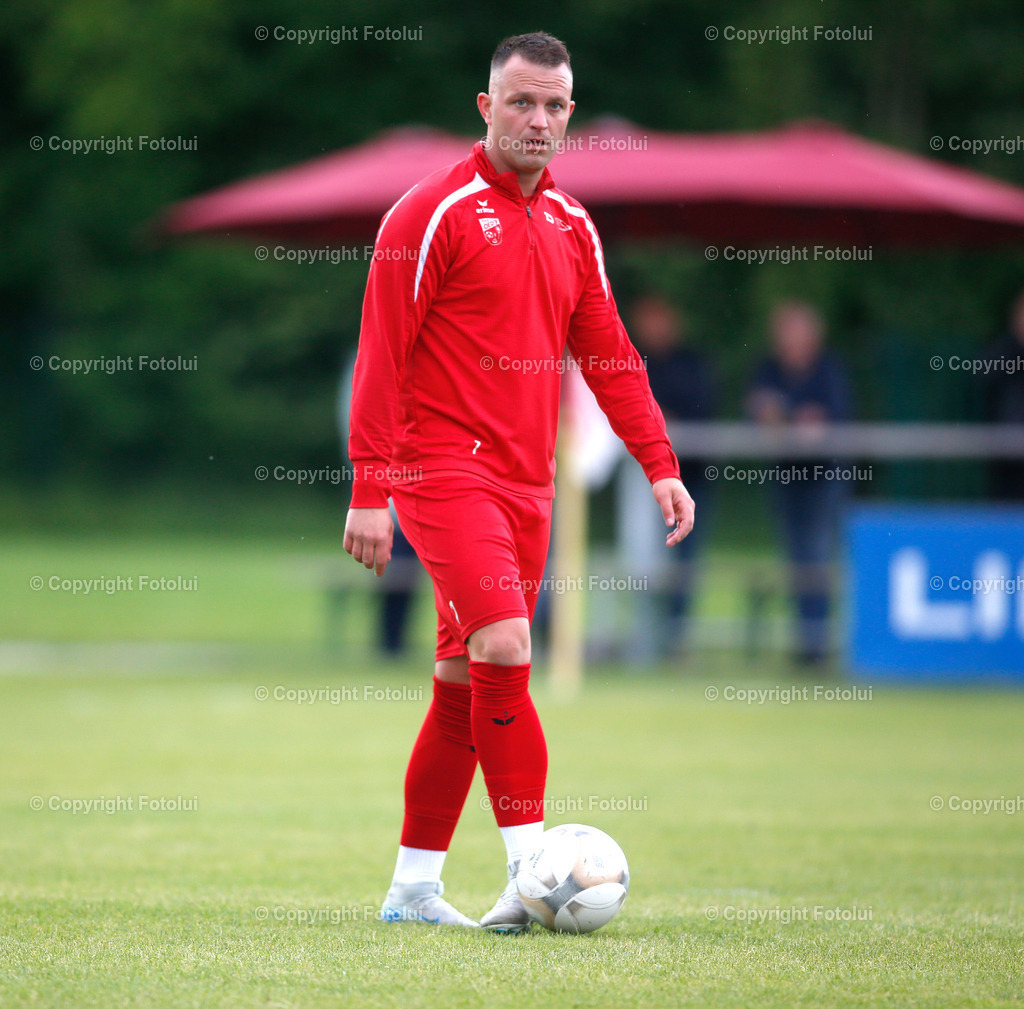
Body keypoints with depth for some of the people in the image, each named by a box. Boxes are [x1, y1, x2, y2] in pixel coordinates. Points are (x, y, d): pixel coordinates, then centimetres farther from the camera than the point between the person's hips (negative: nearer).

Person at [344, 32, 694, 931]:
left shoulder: (572, 227, 14)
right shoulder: (433, 214, -7)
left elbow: (608, 354, 17)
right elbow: (381, 354, -9)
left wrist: (660, 465, 7)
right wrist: (369, 490, -13)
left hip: (527, 484, 7)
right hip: (445, 470, -7)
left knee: (464, 683, 9)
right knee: (504, 648, -20)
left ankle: (414, 886, 17)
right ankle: (530, 872, -20)